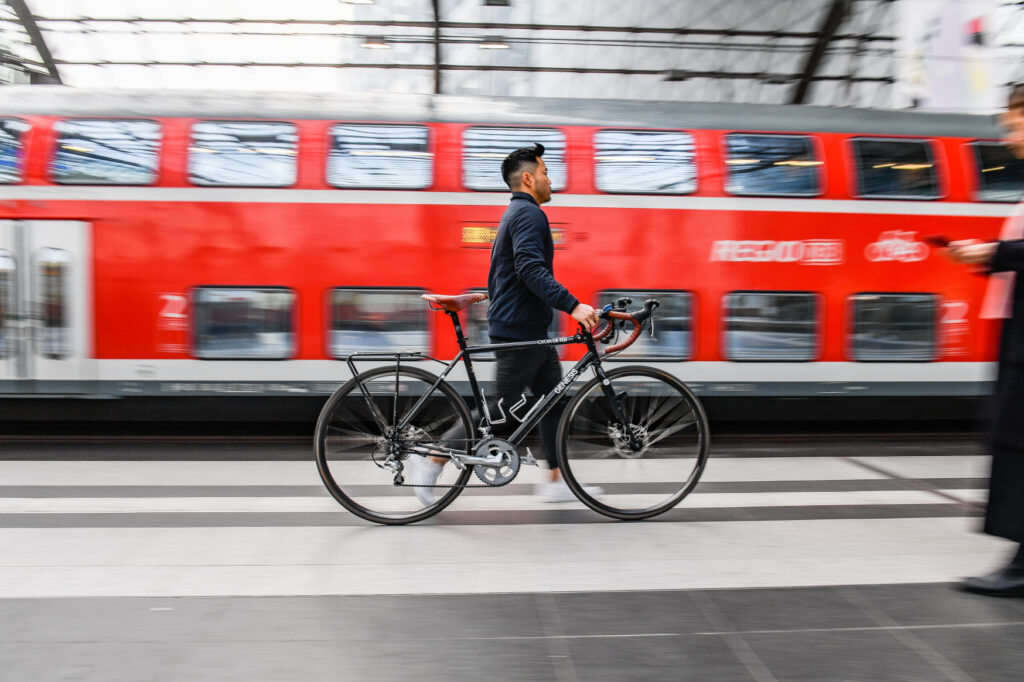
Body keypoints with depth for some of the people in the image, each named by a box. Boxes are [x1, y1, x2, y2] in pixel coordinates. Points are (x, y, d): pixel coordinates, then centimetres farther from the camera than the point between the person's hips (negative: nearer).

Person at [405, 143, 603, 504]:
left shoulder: (516, 213, 20)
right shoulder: (529, 213, -13)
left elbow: (509, 274, 25)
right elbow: (532, 271, -28)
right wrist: (573, 305, -34)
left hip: (531, 330, 11)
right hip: (519, 330, -11)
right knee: (507, 408, -5)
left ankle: (556, 481, 15)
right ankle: (432, 461, 2)